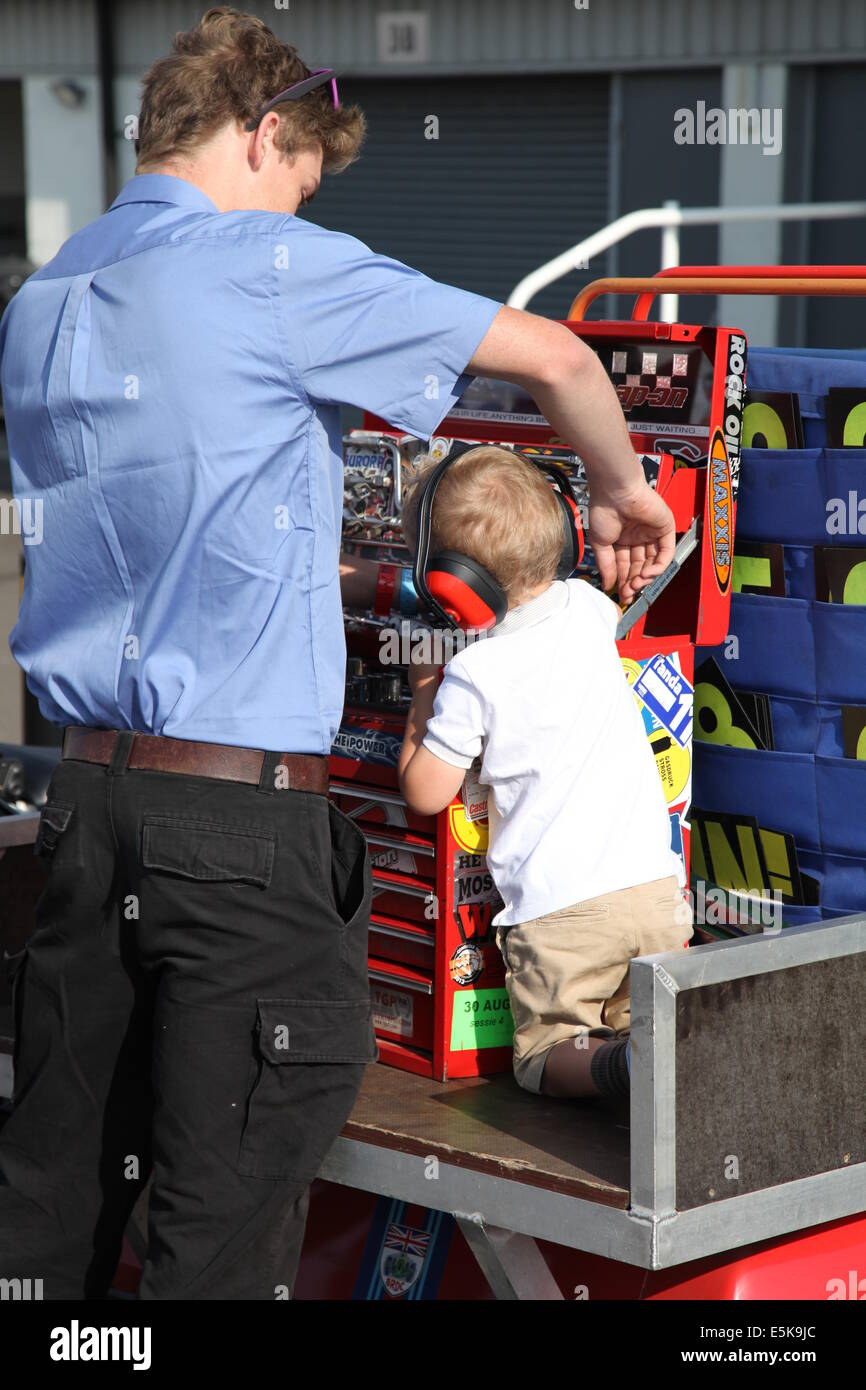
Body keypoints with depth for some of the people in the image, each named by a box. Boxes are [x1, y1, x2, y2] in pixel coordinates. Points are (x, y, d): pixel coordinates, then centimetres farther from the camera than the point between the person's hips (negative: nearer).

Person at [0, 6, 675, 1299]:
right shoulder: (269, 270, -9)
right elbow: (554, 357, -7)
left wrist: (342, 581, 26)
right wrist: (621, 494, 12)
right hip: (240, 815, -7)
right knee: (227, 1207, 2)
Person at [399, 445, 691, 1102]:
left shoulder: (472, 675, -11)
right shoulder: (584, 607, 6)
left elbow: (425, 794, -2)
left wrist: (422, 696, 9)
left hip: (558, 908, -5)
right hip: (654, 883, 5)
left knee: (543, 1056, 9)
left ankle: (623, 1065, -23)